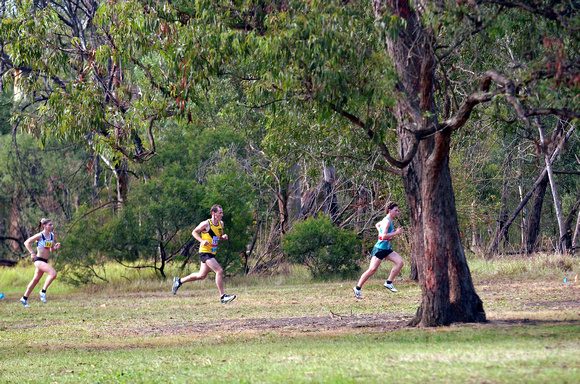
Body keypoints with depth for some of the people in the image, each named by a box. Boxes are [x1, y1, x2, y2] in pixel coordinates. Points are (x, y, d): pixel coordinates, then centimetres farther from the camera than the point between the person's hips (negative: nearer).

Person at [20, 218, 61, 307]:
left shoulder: (52, 236, 9)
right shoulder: (40, 235, -12)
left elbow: (51, 250, 17)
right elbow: (27, 242, -8)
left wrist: (56, 247, -4)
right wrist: (32, 253, -17)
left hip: (45, 261, 8)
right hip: (39, 260, -8)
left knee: (36, 280, 15)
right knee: (53, 273, -23)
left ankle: (24, 298, 26)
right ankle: (43, 291, -10)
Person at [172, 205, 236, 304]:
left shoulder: (221, 224, 8)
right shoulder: (206, 224, -13)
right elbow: (194, 232, -2)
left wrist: (223, 237, -2)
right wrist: (202, 241, -17)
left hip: (212, 253, 9)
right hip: (205, 252, -9)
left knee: (201, 275, 16)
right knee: (219, 271, -18)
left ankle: (179, 281, 33)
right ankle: (223, 296, -16)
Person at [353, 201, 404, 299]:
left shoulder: (388, 221, 13)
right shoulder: (387, 222, -17)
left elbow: (377, 225, 33)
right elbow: (384, 236, -28)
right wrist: (396, 233, -25)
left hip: (386, 249, 10)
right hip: (379, 249, -10)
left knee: (400, 263, -2)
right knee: (372, 269, -12)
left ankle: (389, 283, 2)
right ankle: (358, 288, -2)